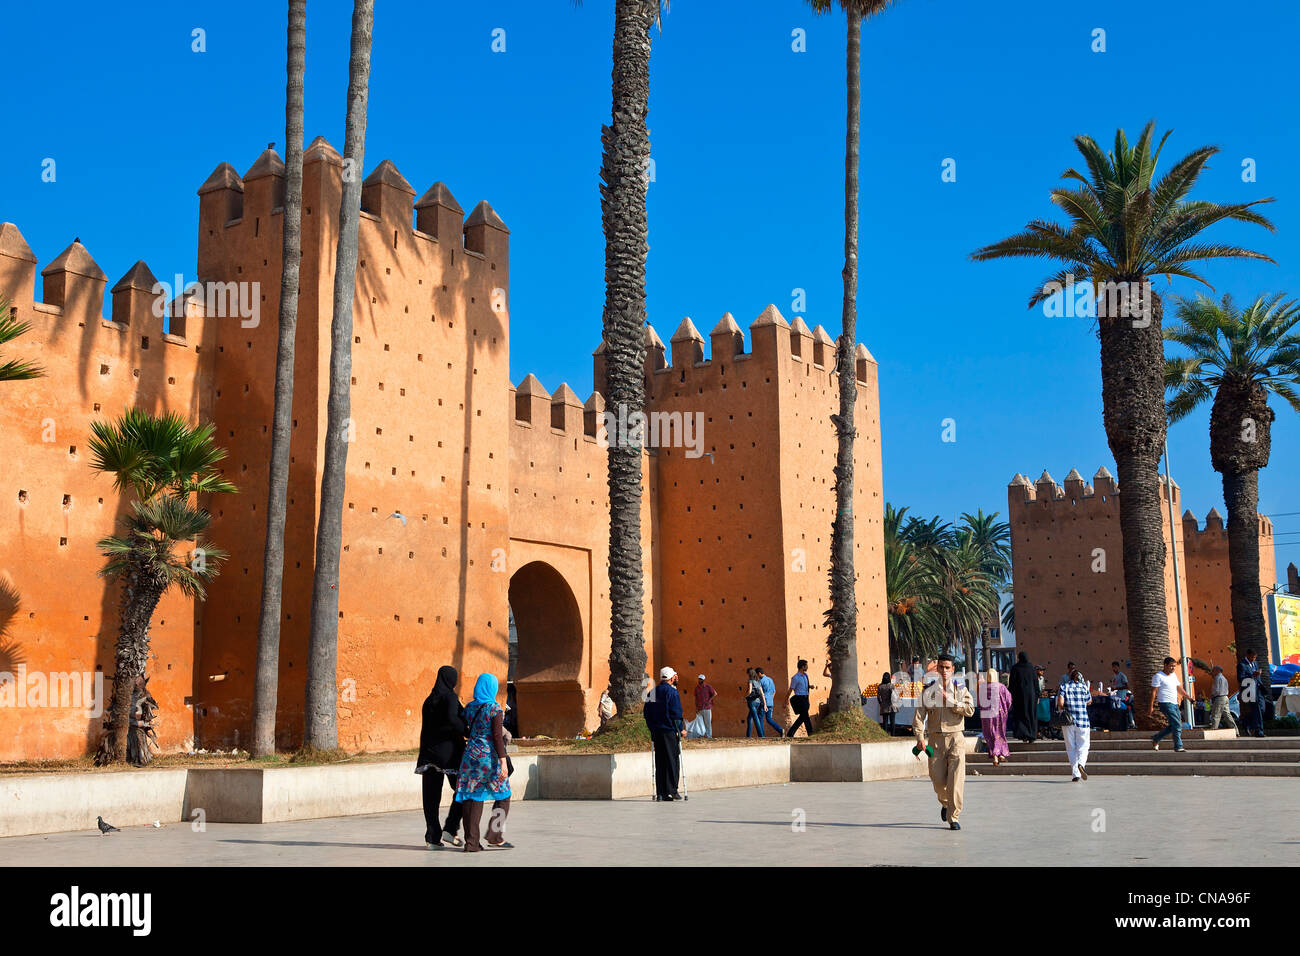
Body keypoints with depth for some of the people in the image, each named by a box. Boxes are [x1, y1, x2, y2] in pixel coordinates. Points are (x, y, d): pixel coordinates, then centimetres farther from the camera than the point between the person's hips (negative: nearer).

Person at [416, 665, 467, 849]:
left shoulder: (429, 700, 13)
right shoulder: (449, 696, -9)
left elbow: (427, 727, 17)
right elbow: (452, 718, -26)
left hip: (430, 750, 6)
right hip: (449, 749, -6)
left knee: (432, 794, 5)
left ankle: (433, 837, 3)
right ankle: (450, 829, -1)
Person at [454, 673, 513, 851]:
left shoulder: (469, 708, 7)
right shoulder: (494, 708, -9)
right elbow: (497, 736, -13)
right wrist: (503, 761, -14)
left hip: (471, 754, 5)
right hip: (490, 756, -5)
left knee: (473, 797, 6)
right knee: (502, 796, 8)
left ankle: (471, 842, 3)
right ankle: (495, 836, 0)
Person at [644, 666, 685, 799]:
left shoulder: (653, 692, 13)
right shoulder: (671, 691, -9)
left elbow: (647, 712, 16)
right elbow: (676, 713, -14)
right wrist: (681, 729, -6)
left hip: (656, 732, 7)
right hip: (669, 731, -7)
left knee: (660, 762, 9)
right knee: (672, 761, -1)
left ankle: (660, 793, 7)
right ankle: (671, 792, -4)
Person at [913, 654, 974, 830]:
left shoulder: (961, 690, 6)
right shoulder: (928, 690, 6)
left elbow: (969, 710, -10)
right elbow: (919, 715, -1)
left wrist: (949, 700, -15)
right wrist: (920, 737, -13)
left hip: (956, 738, -1)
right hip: (936, 738, 1)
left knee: (956, 779, -11)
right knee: (938, 779, 2)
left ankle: (953, 817, -4)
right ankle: (945, 803, 35)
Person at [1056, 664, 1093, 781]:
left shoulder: (1064, 687, -1)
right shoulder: (1084, 687, 1)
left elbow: (1060, 703, -14)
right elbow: (1089, 702, 15)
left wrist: (1064, 708, 8)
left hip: (1068, 722, 0)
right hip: (1083, 721, 0)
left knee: (1071, 748, 8)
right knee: (1083, 747, 5)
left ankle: (1075, 774, 4)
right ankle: (1081, 763, -24)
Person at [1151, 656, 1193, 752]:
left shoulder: (1174, 675, 17)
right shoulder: (1158, 676, -6)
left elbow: (1180, 689, 25)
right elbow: (1154, 692, -9)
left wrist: (1189, 698, 18)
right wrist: (1151, 707, -13)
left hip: (1175, 704, 8)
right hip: (1165, 704, -8)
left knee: (1175, 726, 8)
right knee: (1177, 725, -14)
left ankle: (1155, 739, 21)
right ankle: (1178, 747, -8)